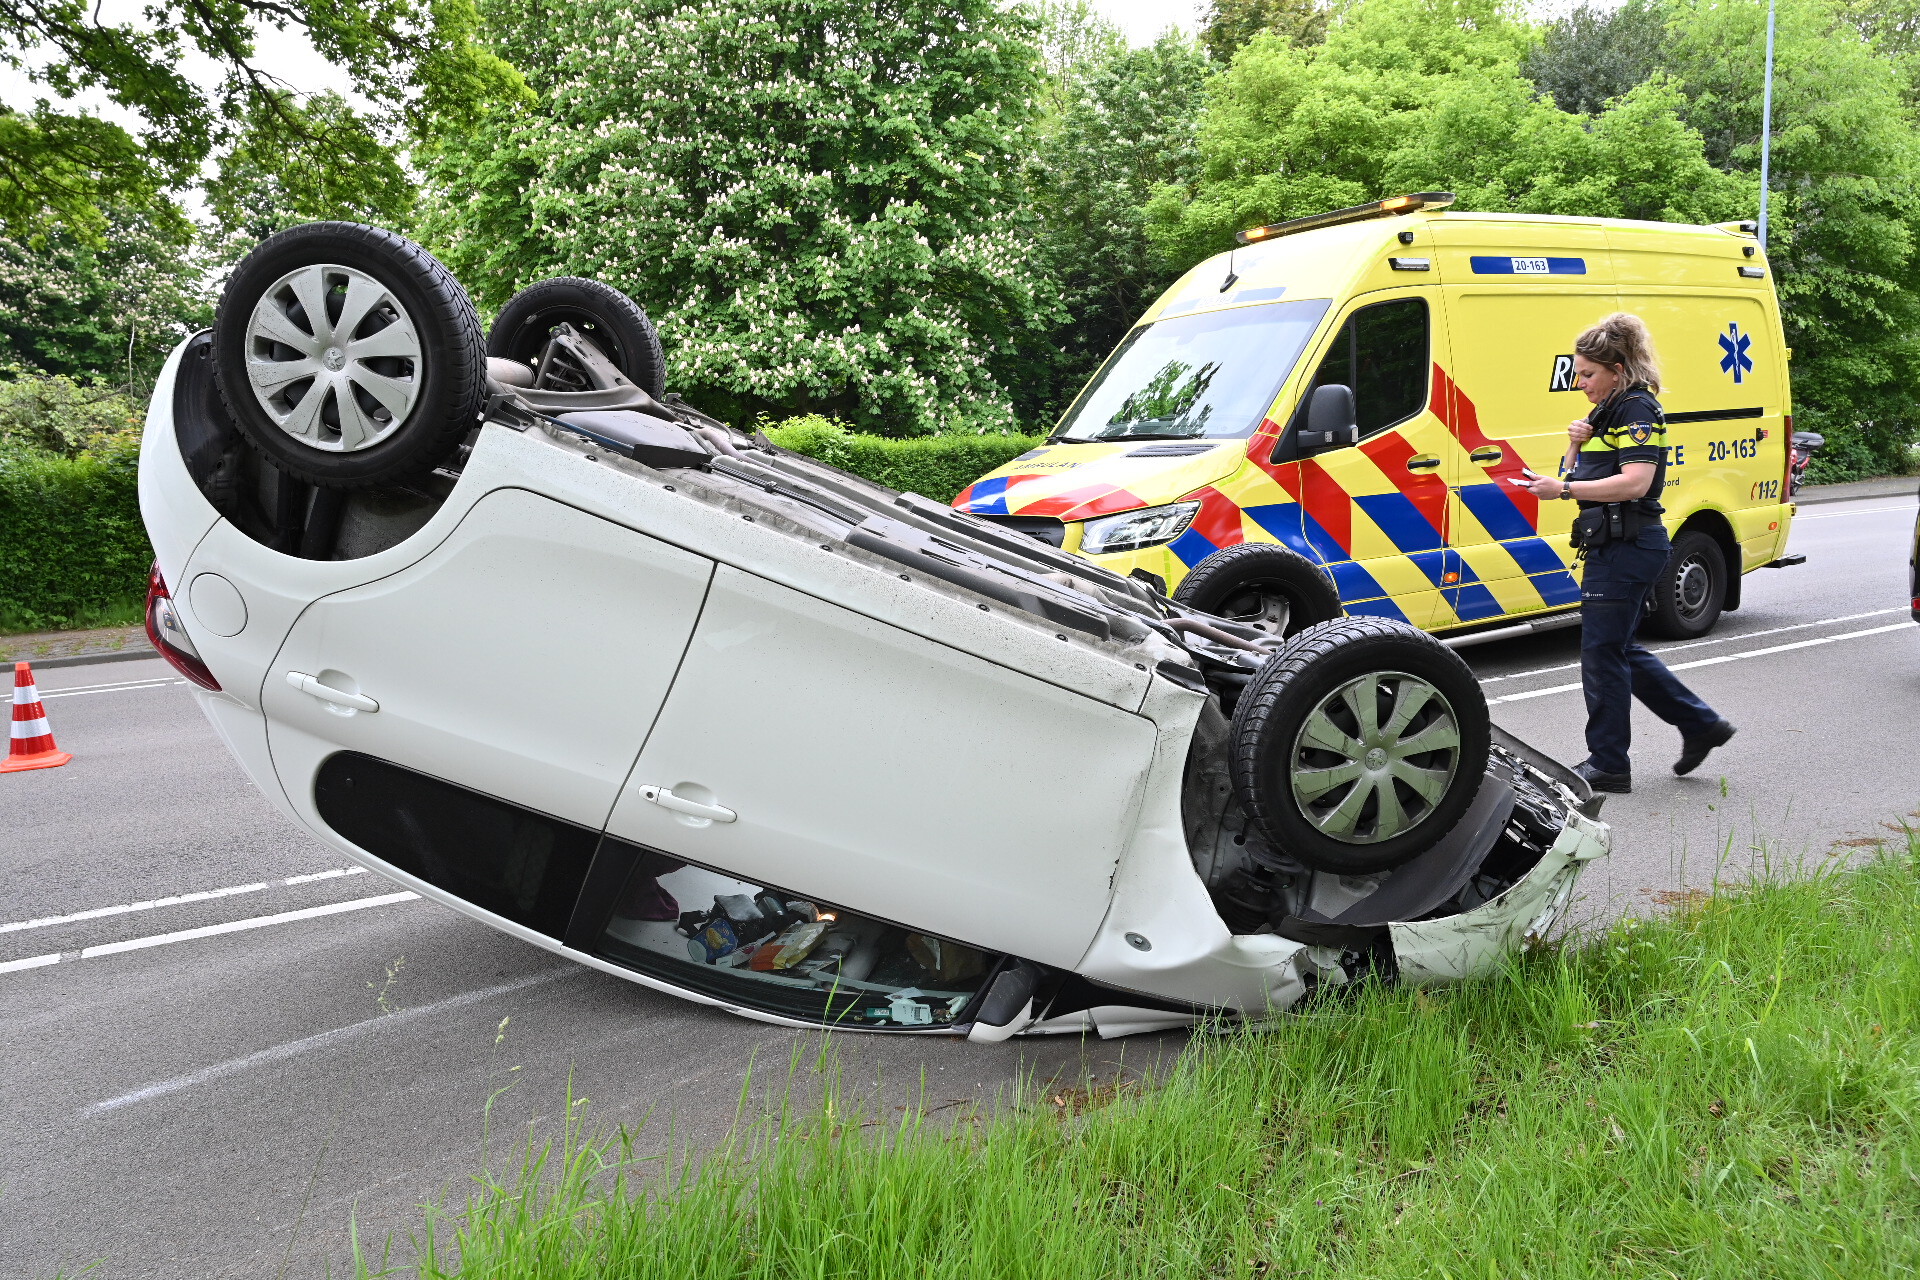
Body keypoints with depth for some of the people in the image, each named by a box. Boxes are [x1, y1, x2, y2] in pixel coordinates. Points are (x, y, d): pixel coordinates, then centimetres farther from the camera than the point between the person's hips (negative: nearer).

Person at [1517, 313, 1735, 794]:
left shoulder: (1637, 410, -12)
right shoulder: (1608, 411, 18)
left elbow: (1635, 483, -24)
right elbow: (1581, 476, 20)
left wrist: (1562, 488, -24)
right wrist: (1576, 444, 1)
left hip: (1628, 549, -10)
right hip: (1614, 547, 10)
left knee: (1602, 652, -5)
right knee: (1620, 650, 16)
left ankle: (1608, 764, 4)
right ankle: (1701, 725, 27)